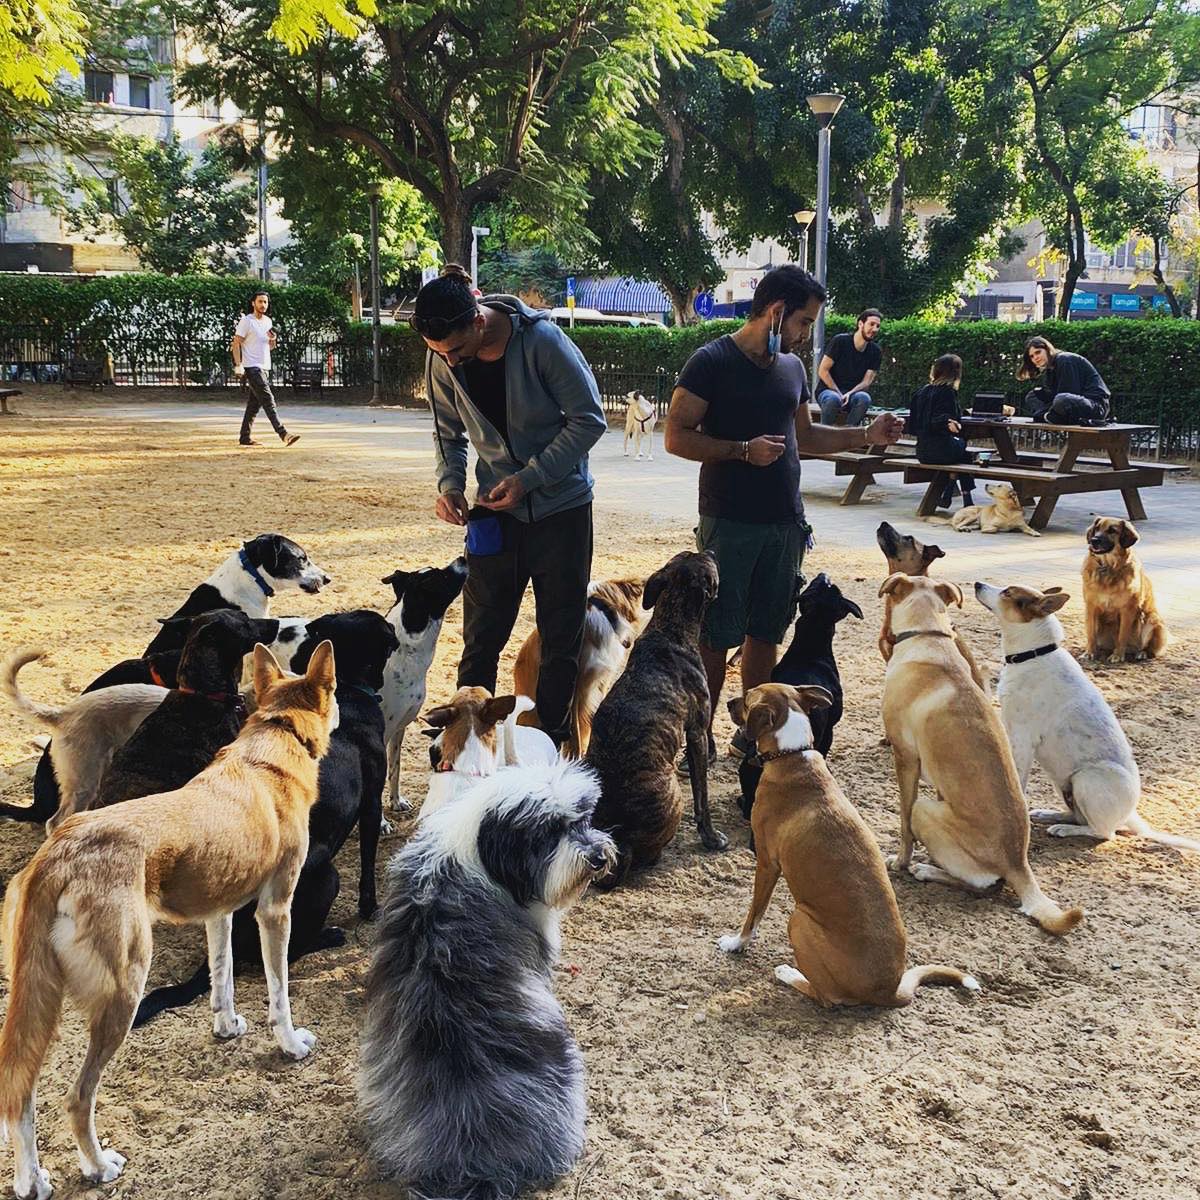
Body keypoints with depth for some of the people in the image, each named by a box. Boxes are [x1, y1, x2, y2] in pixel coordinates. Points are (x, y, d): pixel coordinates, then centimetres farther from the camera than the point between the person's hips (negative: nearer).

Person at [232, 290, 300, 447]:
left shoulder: (268, 321, 16)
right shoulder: (246, 321, -6)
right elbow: (236, 343, -9)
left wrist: (272, 339, -1)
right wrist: (238, 365, -18)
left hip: (265, 367, 8)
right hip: (252, 367, -8)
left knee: (254, 403, 8)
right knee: (268, 400, -16)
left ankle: (245, 437, 13)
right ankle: (283, 434, -25)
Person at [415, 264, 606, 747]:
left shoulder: (541, 340, -20)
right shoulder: (443, 359, -7)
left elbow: (589, 419, -15)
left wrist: (528, 477, -21)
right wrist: (449, 482, -10)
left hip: (560, 507, -3)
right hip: (494, 512, 3)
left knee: (562, 639, 7)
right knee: (481, 637, 7)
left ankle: (552, 740, 20)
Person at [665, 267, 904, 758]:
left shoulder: (792, 366, 13)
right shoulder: (712, 362, -9)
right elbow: (676, 437, -13)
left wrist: (866, 435, 12)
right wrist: (744, 450, -22)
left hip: (785, 522, 7)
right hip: (729, 523, -6)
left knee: (765, 631, 12)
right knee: (716, 635, -2)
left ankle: (751, 732, 22)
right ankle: (700, 737, 8)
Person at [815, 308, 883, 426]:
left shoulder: (875, 352, 3)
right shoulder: (840, 341, -7)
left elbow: (867, 381, -2)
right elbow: (822, 371, -8)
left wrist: (849, 394, -22)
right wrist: (839, 394, -14)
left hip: (853, 393, 3)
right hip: (828, 390, -3)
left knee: (864, 398, -33)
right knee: (833, 399, -39)